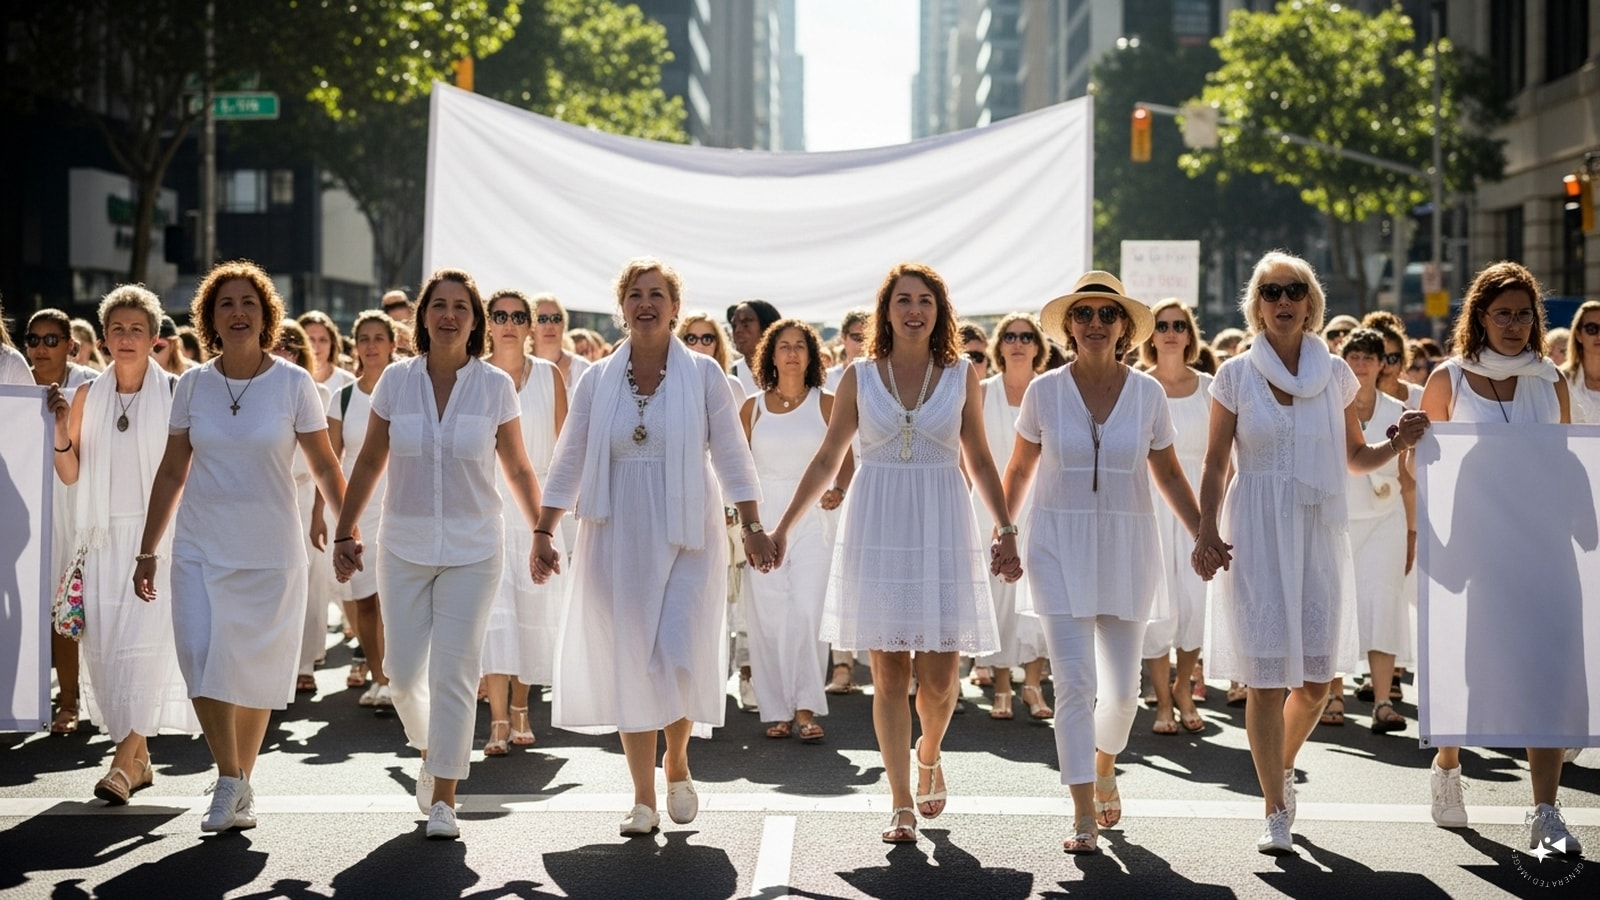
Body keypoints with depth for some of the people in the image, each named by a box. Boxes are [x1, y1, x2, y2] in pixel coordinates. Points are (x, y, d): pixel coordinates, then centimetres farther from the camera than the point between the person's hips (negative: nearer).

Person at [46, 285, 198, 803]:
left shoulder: (174, 396, -2)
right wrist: (61, 431, -7)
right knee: (102, 644, 3)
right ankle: (139, 757, 15)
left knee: (142, 643, -13)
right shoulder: (87, 398, 8)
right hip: (104, 537, 4)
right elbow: (70, 475, 9)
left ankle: (124, 761, -14)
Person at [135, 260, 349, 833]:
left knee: (256, 675, 4)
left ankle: (240, 789, 20)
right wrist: (148, 549, 9)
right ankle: (230, 781, 1)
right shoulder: (192, 385, 3)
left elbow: (325, 467, 2)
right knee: (202, 661, -13)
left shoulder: (293, 383, -3)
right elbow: (171, 472, 10)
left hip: (270, 550, -1)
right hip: (201, 548, 1)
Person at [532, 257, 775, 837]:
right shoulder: (598, 380, 4)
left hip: (686, 537, -2)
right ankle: (643, 799, 10)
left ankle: (676, 766, 19)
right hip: (617, 538, 2)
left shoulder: (703, 375, -1)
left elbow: (731, 456, 1)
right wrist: (543, 532, 4)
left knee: (679, 660, -10)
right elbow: (569, 462, 8)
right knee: (627, 665, 1)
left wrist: (752, 527, -3)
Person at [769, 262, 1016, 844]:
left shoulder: (962, 377, 5)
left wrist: (1006, 530, 5)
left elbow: (979, 462, 11)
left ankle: (928, 754, 30)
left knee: (939, 674, -2)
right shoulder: (858, 378, 4)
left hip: (943, 529, 0)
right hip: (878, 529, 0)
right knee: (888, 671, -1)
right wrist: (782, 527, 8)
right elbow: (827, 461, 10)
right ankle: (902, 805, 7)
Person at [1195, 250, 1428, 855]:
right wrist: (1206, 532, -8)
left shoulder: (1336, 375, 7)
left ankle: (1282, 764, 34)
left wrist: (1398, 444, -4)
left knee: (1317, 678, 3)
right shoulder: (1236, 376, 1)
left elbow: (1354, 457, 15)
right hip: (1256, 533, -2)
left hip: (1319, 533, 2)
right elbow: (1215, 466, 3)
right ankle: (1276, 814, 2)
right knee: (1266, 674, -6)